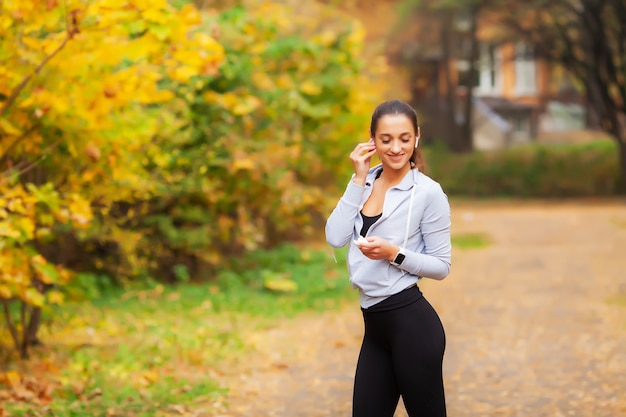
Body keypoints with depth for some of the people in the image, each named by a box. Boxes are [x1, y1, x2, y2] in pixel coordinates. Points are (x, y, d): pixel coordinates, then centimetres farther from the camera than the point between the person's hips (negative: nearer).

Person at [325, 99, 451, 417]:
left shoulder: (428, 192, -10)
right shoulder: (366, 182, 8)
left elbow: (441, 266, -6)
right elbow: (335, 238, -4)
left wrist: (394, 254, -21)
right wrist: (358, 179, -5)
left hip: (411, 323, -6)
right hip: (374, 323, 6)